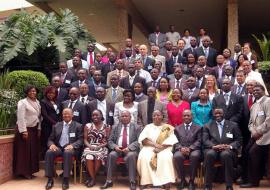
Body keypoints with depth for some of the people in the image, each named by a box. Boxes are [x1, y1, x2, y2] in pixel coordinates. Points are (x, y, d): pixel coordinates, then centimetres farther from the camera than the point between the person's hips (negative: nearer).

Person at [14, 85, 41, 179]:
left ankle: (30, 171, 19)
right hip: (25, 129, -7)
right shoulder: (22, 102, -9)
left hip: (34, 129, 7)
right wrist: (24, 131, -20)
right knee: (25, 151, -2)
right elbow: (21, 118, -15)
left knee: (33, 151, 9)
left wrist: (39, 129, 5)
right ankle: (24, 172, 6)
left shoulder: (37, 102, 10)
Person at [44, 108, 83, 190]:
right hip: (58, 147, 3)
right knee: (49, 152, -29)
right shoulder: (56, 125, 17)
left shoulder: (78, 126, 9)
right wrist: (52, 144, -10)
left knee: (67, 153, -37)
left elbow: (80, 140, 0)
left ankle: (66, 179, -31)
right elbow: (50, 139, 15)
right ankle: (50, 179, -20)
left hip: (70, 148, -3)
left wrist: (72, 145, -19)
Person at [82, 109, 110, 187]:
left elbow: (108, 141, 3)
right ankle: (93, 178, -18)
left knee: (99, 156, -34)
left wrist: (99, 146, -13)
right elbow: (85, 139, 7)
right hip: (90, 147, 1)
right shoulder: (87, 126, 11)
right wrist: (90, 146, -13)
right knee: (89, 157, -32)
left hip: (101, 148, -1)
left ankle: (92, 178, -15)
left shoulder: (106, 127, 8)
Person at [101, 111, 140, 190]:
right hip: (117, 149, 2)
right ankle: (109, 181, -21)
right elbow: (110, 141, 11)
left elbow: (139, 141, -3)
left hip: (131, 150, -2)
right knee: (111, 155, -28)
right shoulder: (115, 127, 15)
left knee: (131, 156, -34)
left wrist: (129, 148, -18)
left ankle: (132, 182, -26)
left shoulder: (136, 127, 7)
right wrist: (115, 146, -11)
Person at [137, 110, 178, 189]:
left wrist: (160, 147, -18)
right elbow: (142, 139, 2)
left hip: (164, 149, -1)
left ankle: (166, 183, -32)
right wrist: (155, 144, -13)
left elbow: (171, 141, -3)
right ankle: (146, 181, -25)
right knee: (144, 157, -30)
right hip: (149, 147, 2)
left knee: (165, 158, -34)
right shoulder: (148, 127, 17)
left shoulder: (168, 128, 12)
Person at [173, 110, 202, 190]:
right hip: (181, 150, 1)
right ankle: (183, 180, -12)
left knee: (195, 156, -36)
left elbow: (198, 141, 3)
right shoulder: (177, 128, 21)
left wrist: (190, 148, -14)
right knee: (176, 156, -33)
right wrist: (181, 148, -12)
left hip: (193, 149, -1)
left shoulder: (198, 128, 16)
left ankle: (191, 181, -18)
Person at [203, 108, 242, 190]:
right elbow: (205, 140, 6)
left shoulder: (233, 125, 15)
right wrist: (214, 146, -16)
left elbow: (239, 140, 9)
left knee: (226, 155, -36)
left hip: (227, 150, -1)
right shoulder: (207, 126, 17)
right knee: (209, 154, -34)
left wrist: (230, 146, -12)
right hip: (212, 149, 1)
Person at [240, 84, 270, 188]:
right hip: (256, 135, 8)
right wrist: (253, 131, -5)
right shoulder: (253, 106, 19)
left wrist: (259, 131, -16)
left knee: (253, 153, -14)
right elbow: (251, 122, 16)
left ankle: (254, 181, -3)